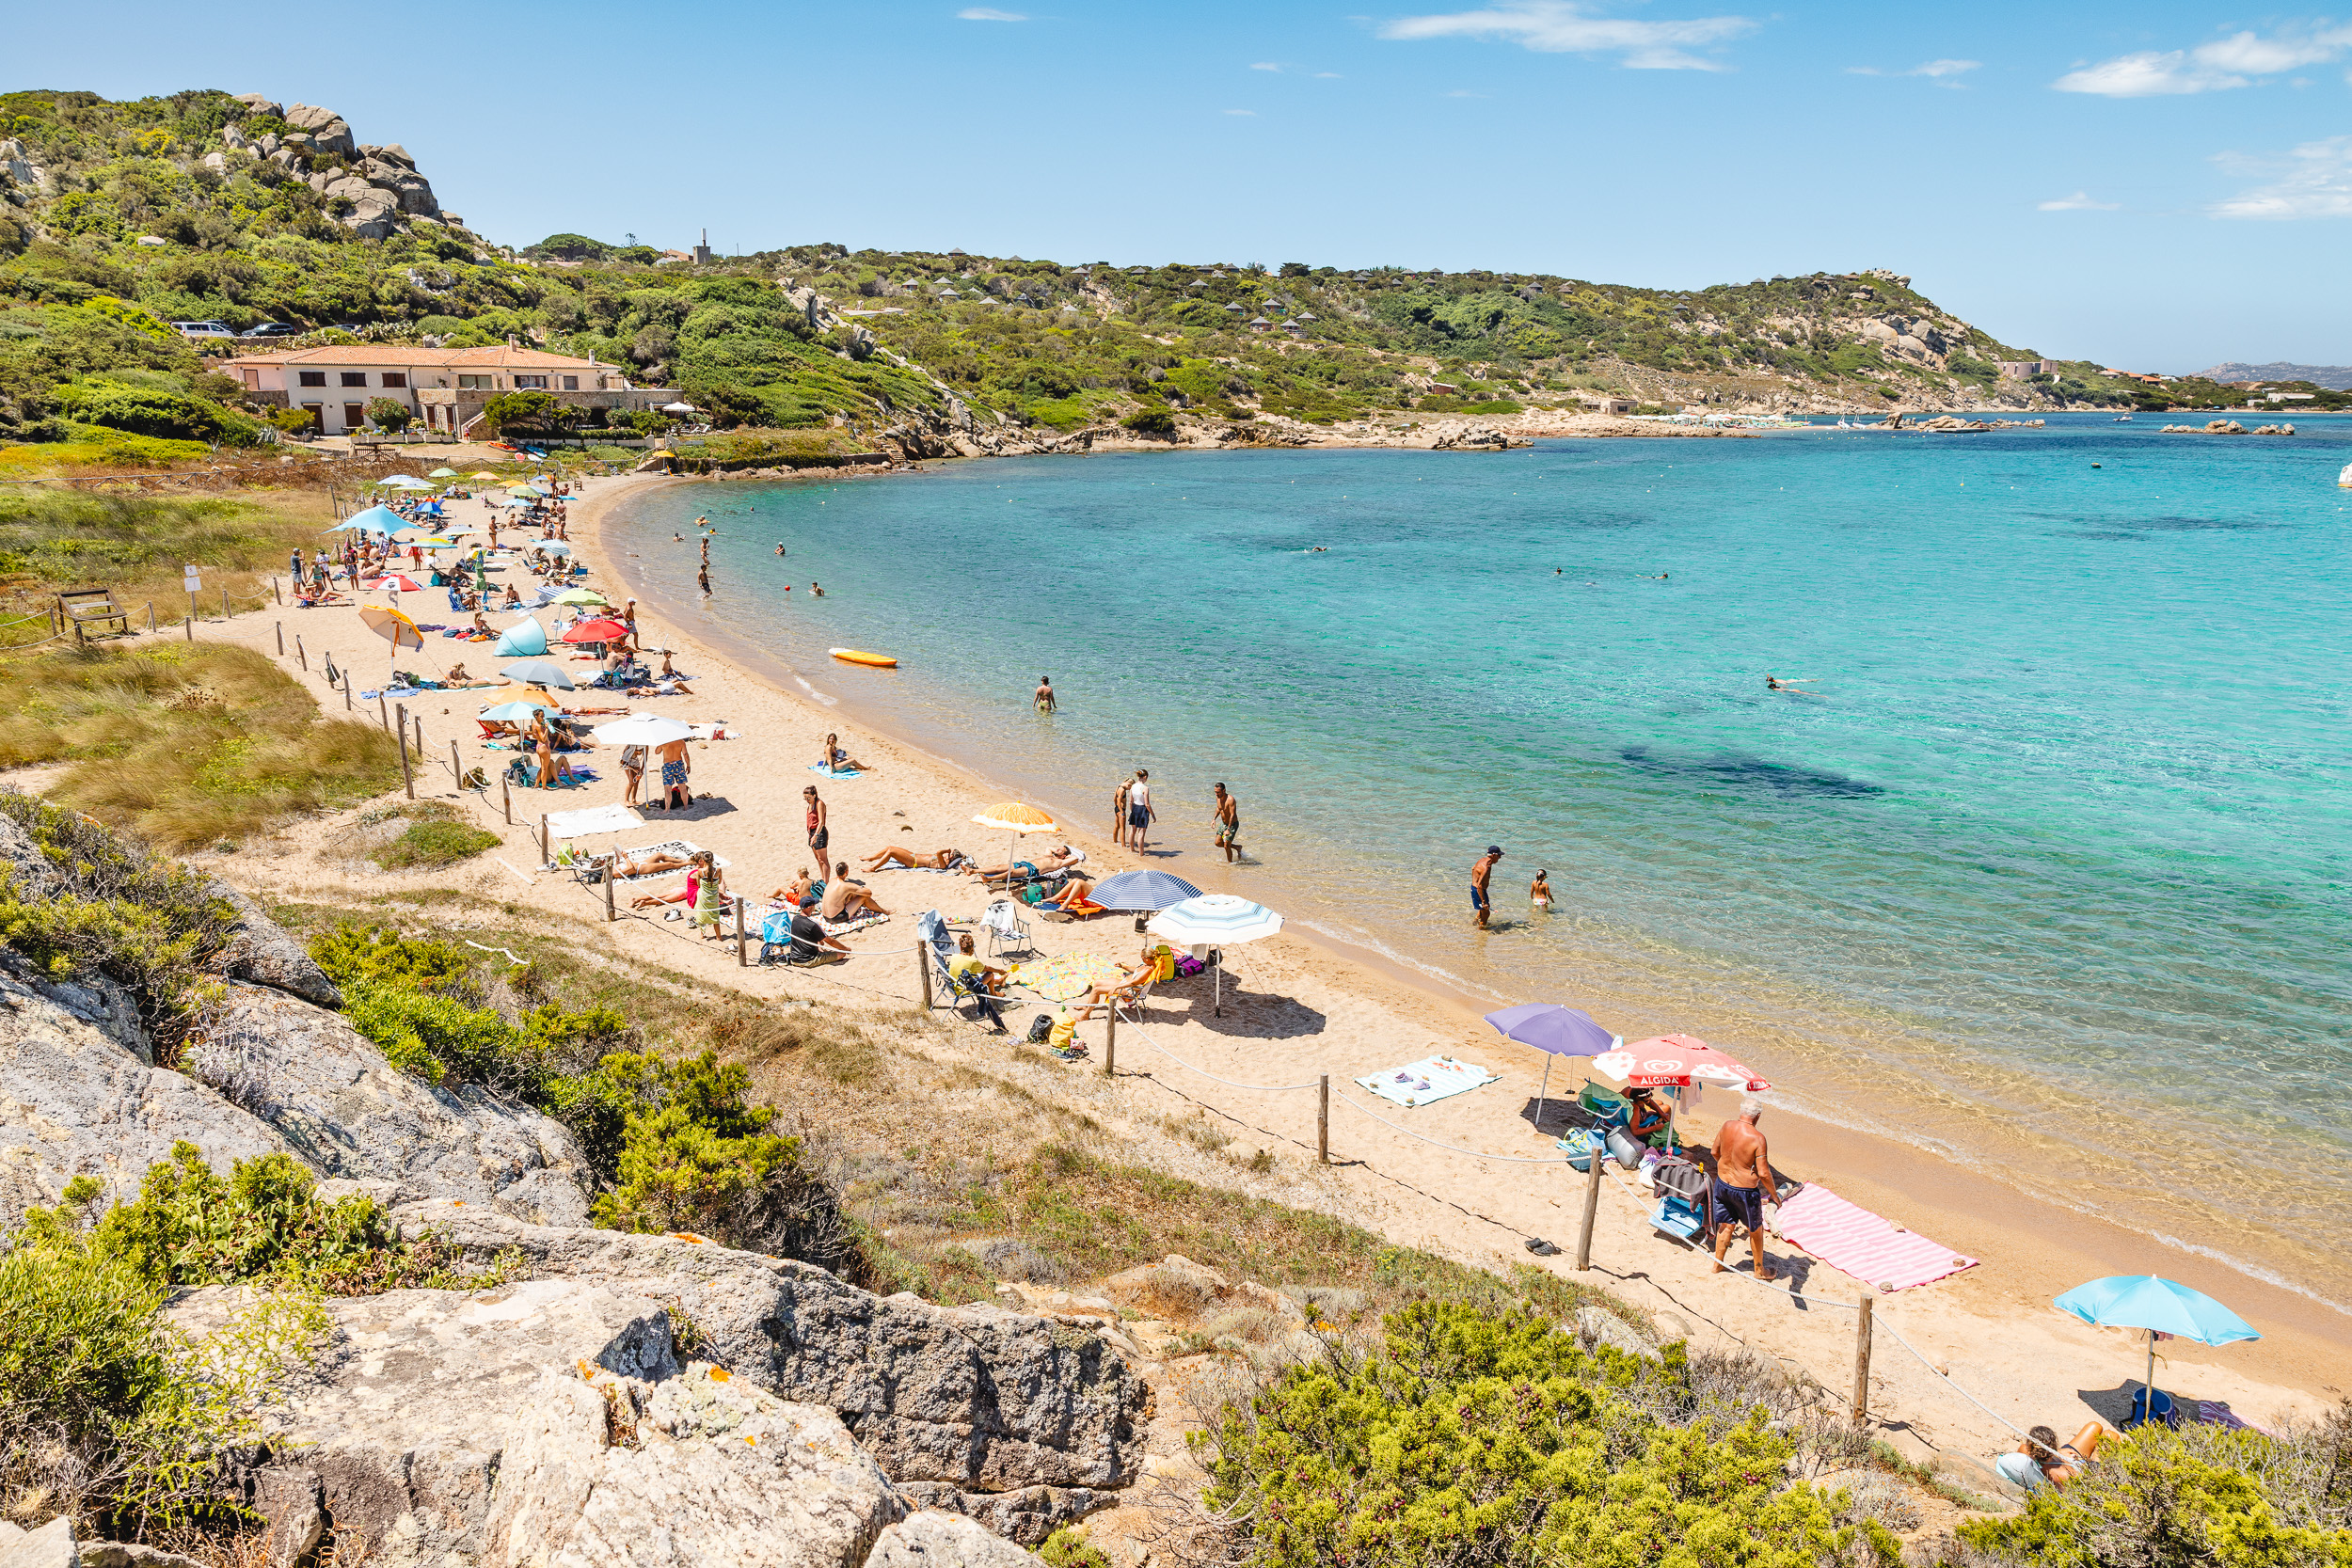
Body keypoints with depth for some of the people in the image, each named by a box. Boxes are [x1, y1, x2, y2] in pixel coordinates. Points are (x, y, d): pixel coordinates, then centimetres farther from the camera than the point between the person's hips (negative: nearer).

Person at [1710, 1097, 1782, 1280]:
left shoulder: (1727, 1126, -8)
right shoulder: (1757, 1138, -25)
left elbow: (1715, 1152, 8)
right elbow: (1763, 1173, -24)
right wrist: (1774, 1194, -8)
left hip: (1722, 1183, 5)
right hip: (1745, 1191, -5)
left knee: (1725, 1225, 23)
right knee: (1755, 1229, 17)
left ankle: (1718, 1264, 35)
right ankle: (1759, 1270, 33)